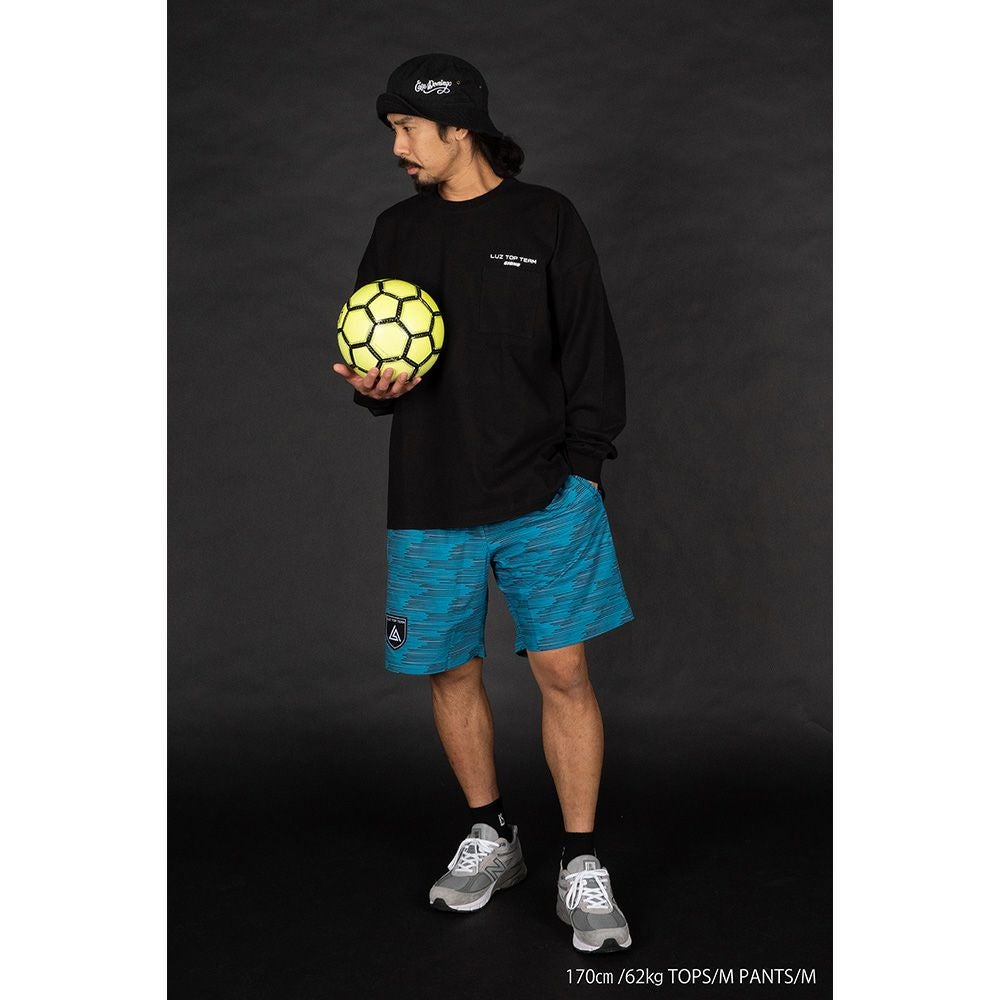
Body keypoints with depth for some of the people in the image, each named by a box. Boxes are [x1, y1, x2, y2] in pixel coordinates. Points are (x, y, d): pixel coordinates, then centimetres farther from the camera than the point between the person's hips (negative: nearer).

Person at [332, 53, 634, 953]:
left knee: (564, 671, -4)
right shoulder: (397, 230, 11)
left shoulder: (546, 220, 2)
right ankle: (490, 838, 29)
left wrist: (582, 463, -6)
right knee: (451, 672, 9)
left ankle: (582, 870, 8)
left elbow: (591, 349, 2)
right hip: (430, 503, 4)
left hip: (545, 495, -3)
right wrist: (371, 386, -5)